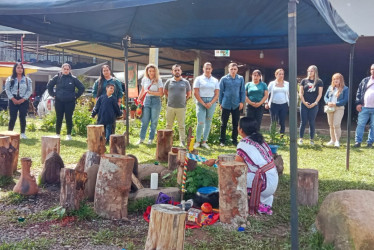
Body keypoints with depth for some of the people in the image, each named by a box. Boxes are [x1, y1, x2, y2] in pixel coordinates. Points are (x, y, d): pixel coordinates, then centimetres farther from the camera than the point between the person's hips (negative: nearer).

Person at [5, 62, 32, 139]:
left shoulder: (27, 80, 7)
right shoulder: (10, 79, 7)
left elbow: (29, 90, 2)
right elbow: (7, 89, 2)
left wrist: (23, 99, -9)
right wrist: (13, 99, -10)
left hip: (23, 101, 0)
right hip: (13, 100, 0)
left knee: (23, 117, -1)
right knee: (13, 117, -2)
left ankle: (23, 133, 8)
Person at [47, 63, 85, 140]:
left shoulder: (73, 79, -1)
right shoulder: (57, 77, 3)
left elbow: (82, 88, 5)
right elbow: (49, 85, 15)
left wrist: (76, 96, 2)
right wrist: (53, 94, 8)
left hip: (70, 102, -1)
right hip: (59, 101, 1)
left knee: (69, 118, 3)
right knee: (59, 118, 7)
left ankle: (69, 134, 14)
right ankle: (57, 134, 19)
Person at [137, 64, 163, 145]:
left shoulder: (158, 80, -3)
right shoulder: (144, 79, 9)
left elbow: (161, 93, -8)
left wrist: (151, 92, -16)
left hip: (156, 101, -3)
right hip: (147, 100, 3)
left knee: (154, 121, 3)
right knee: (144, 120, 1)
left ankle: (151, 139, 13)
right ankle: (141, 138, 9)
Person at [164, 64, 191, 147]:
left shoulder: (185, 82, 4)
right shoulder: (169, 81, 5)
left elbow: (189, 94, 14)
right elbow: (165, 92, 18)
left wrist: (183, 100, 7)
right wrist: (170, 99, 9)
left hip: (181, 108, -1)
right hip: (170, 107, 1)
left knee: (181, 126, 3)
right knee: (169, 125, 9)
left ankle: (182, 142, 7)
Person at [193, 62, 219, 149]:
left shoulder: (215, 80, 11)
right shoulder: (199, 79, 4)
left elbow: (217, 94, 7)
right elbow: (195, 93, -2)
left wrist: (210, 103, -8)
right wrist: (203, 103, -9)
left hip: (211, 103, 3)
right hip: (201, 102, -3)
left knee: (208, 122, 5)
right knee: (200, 122, -11)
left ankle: (204, 142, 12)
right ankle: (198, 141, 3)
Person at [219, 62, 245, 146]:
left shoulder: (241, 79, 3)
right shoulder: (224, 79, -2)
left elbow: (243, 91, 7)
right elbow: (220, 91, 3)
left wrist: (242, 102, 0)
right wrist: (220, 102, 2)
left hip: (236, 105, 2)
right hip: (226, 104, -2)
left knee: (236, 123, 9)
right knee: (224, 123, 5)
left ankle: (234, 140, 21)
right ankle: (222, 140, 15)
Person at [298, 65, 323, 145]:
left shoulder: (319, 82, 4)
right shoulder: (304, 80, 6)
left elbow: (320, 94, 1)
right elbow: (300, 93, 3)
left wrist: (315, 103, -9)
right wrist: (304, 102, -8)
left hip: (314, 105, 0)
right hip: (304, 105, 1)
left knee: (312, 123, 3)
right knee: (303, 122, 1)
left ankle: (312, 139, 12)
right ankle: (301, 138, 7)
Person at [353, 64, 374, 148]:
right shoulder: (365, 80, 9)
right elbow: (359, 92, 9)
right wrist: (358, 103, -1)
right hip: (364, 107, 1)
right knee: (360, 124, 0)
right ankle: (358, 142, 5)